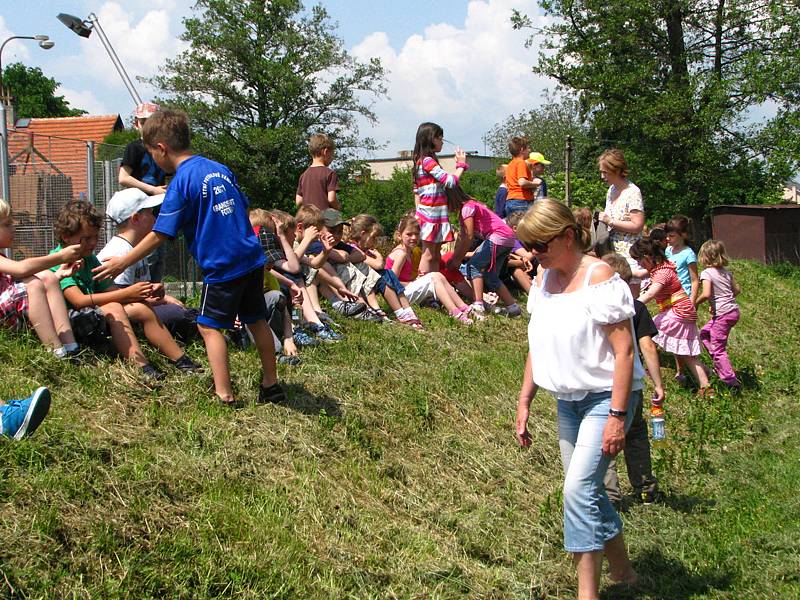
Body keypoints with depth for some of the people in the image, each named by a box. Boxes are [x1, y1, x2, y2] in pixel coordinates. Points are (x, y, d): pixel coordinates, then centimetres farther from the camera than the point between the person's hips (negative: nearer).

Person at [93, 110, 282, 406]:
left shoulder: (181, 182, -11)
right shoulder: (220, 169, 10)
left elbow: (159, 235, -11)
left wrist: (123, 262, -2)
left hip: (223, 267, -7)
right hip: (252, 258, 7)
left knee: (209, 326, 5)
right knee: (256, 321, 16)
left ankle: (224, 395, 2)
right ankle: (271, 386, 24)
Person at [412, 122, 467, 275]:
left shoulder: (421, 161, 17)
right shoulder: (428, 161, -13)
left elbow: (416, 191, 18)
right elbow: (450, 181, -18)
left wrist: (418, 213, 18)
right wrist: (461, 164, -5)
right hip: (431, 213, -10)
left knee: (436, 255, 9)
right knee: (428, 255, -9)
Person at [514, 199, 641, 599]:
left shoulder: (599, 277, -17)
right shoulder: (544, 278, 5)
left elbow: (624, 350, -19)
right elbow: (538, 346, 14)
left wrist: (617, 416, -23)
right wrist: (524, 402, 11)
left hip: (606, 397, -8)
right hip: (568, 399, 8)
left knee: (578, 488, -17)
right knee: (587, 491, 13)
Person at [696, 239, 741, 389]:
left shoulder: (706, 273, -12)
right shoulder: (726, 272, 10)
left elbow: (706, 294, -23)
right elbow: (737, 289, 16)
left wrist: (695, 303, -8)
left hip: (722, 314, -8)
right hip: (734, 310, 8)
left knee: (717, 348, -1)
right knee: (704, 333, 23)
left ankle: (730, 380, -2)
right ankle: (720, 366, 23)